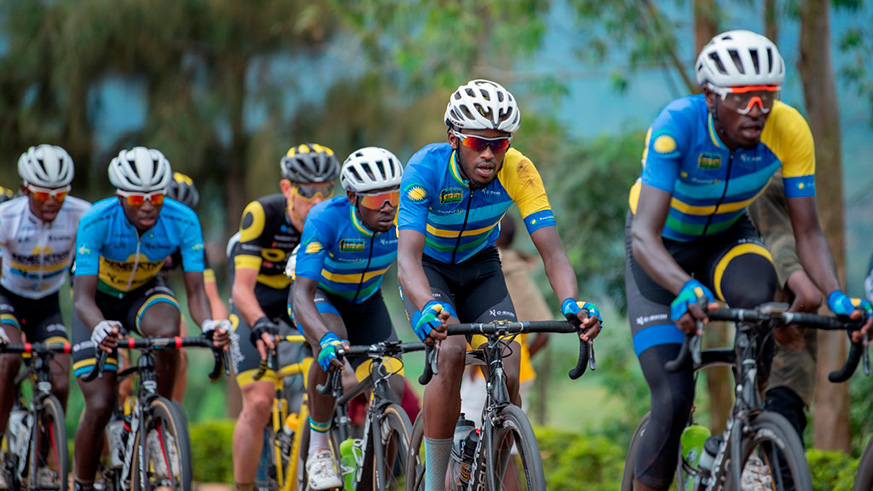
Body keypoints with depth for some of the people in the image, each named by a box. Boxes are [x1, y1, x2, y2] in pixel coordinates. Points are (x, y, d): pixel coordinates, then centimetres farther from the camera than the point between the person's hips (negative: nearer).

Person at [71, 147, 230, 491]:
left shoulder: (182, 221, -27)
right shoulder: (97, 222, -32)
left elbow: (195, 290, -27)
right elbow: (83, 297, -36)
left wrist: (208, 326, -49)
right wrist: (99, 328, -58)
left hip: (145, 293, 1)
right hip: (101, 298, -1)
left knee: (167, 331, -36)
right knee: (100, 406, -13)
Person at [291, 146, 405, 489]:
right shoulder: (327, 219, -36)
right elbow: (302, 293, -43)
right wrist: (326, 340, -61)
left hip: (365, 301, 4)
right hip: (320, 295, -4)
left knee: (392, 392, -8)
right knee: (330, 349, -36)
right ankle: (318, 450, -19)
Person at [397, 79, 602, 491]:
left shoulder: (517, 171, -26)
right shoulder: (426, 168, -33)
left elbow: (551, 251, -31)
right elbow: (407, 256, -42)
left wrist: (571, 303, -52)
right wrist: (429, 309, -63)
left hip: (480, 266, 3)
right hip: (428, 267, -3)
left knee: (507, 374, -15)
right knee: (451, 352, -28)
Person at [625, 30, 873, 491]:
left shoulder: (789, 130, -26)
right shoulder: (677, 125, -35)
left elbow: (808, 232, -19)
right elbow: (644, 235, -43)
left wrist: (835, 294, -39)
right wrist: (686, 290, -62)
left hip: (727, 235, 2)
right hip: (663, 249, -2)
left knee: (757, 292, -34)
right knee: (673, 400, -16)